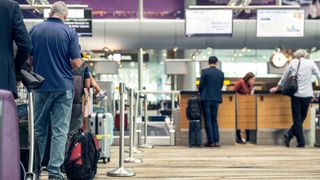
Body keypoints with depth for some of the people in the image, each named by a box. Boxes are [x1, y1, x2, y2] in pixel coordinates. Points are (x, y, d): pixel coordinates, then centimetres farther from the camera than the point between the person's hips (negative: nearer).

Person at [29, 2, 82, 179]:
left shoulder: (35, 30, 1)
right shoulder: (70, 32, -5)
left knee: (39, 129, 14)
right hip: (63, 86, -2)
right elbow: (76, 63, -9)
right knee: (60, 130, 1)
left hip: (41, 86, 3)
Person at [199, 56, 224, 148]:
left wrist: (201, 93, 14)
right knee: (214, 120, 13)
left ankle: (211, 142, 0)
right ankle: (216, 141, 7)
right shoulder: (221, 73, 4)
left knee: (208, 121, 1)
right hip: (216, 99, 4)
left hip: (206, 99, -3)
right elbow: (220, 86, 9)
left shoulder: (205, 72, -8)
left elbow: (201, 85, -6)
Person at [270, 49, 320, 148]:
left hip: (296, 94, 0)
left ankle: (301, 142, 3)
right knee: (302, 117, 13)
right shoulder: (311, 63, 5)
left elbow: (284, 78, 14)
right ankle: (289, 134, 2)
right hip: (307, 94, 0)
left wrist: (277, 88, 27)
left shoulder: (293, 63, 7)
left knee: (297, 118, 6)